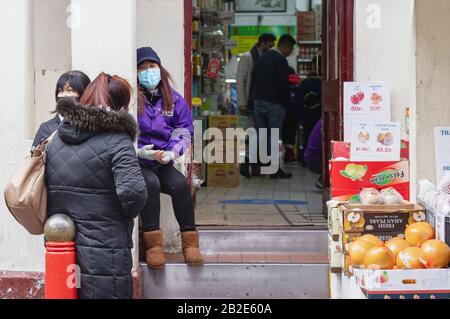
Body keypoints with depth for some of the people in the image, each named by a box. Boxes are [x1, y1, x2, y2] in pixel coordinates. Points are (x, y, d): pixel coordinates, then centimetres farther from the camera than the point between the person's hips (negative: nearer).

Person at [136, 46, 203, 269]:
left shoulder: (174, 100, 10)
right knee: (150, 183, -33)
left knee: (181, 184, -26)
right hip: (136, 163, -3)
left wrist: (172, 152, -7)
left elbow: (185, 130, 11)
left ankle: (189, 242, -18)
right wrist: (139, 152, -19)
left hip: (163, 163, 3)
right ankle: (153, 244, -28)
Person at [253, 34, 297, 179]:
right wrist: (286, 103, -2)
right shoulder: (281, 60, -11)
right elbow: (283, 85, -14)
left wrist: (258, 96, 18)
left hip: (258, 101, 7)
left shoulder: (262, 58, 15)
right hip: (274, 103, -7)